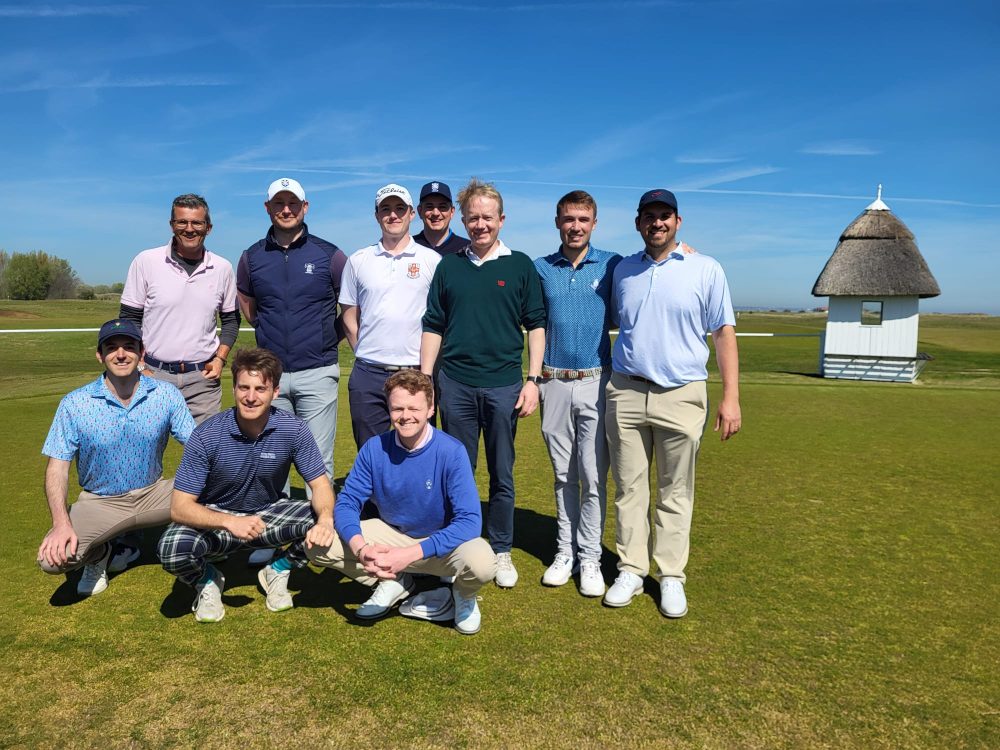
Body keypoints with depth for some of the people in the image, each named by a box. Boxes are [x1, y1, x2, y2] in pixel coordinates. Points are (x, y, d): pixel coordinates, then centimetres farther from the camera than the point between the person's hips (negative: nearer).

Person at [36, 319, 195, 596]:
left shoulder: (167, 395, -8)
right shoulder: (74, 404, -9)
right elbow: (57, 467, -7)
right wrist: (61, 524, -23)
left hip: (154, 494, 0)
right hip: (100, 501, 0)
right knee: (52, 557, -24)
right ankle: (99, 554, 14)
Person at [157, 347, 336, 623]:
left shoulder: (293, 430, -17)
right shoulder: (207, 436, -22)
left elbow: (320, 483, -13)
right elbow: (179, 507, -22)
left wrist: (326, 518, -37)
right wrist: (229, 521, -41)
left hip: (268, 513, 1)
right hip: (217, 518, -1)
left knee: (332, 523, -23)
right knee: (173, 547, -31)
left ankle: (278, 570, 5)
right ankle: (207, 580, 5)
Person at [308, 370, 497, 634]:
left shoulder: (451, 452, -23)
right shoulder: (374, 448, -13)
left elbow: (469, 521, -28)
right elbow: (347, 502, -10)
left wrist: (409, 555, -35)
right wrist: (361, 548, -31)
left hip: (442, 541, -3)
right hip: (393, 532, 3)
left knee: (482, 563, -36)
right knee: (318, 544, -15)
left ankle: (464, 594, 4)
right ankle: (393, 581, 8)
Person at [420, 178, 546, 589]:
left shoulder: (520, 265, 4)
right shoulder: (449, 266, 9)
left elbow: (536, 325, 4)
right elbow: (433, 327, 10)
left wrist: (533, 379, -4)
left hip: (504, 385, -1)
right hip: (455, 384, 2)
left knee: (502, 475, 7)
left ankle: (501, 551, 22)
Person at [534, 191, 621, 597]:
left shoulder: (612, 265, 2)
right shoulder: (540, 268, 8)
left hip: (596, 382, -2)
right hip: (554, 383, 2)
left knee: (593, 476, -1)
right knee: (563, 475, 10)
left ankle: (590, 558, 11)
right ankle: (564, 552, 22)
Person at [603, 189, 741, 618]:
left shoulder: (706, 269, 2)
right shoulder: (623, 270, 11)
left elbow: (724, 333, 1)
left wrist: (731, 397, -7)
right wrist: (607, 384, 12)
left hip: (681, 395, -2)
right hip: (626, 393, 3)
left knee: (675, 494, 6)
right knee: (629, 489, 7)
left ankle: (672, 578, 17)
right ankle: (630, 571, 18)